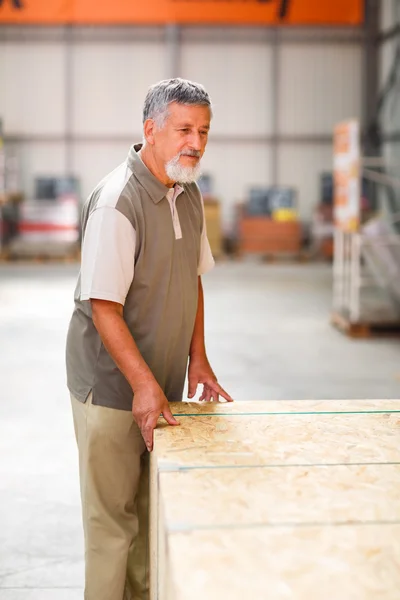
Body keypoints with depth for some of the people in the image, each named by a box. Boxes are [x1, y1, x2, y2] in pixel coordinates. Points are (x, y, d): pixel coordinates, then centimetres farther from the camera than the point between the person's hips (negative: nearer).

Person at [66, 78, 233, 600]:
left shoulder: (189, 194, 7)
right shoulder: (117, 202, -20)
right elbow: (103, 305, -23)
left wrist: (198, 357, 10)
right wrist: (144, 384, -26)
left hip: (164, 384, 8)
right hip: (112, 386, -8)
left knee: (152, 511, 18)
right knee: (113, 518, 3)